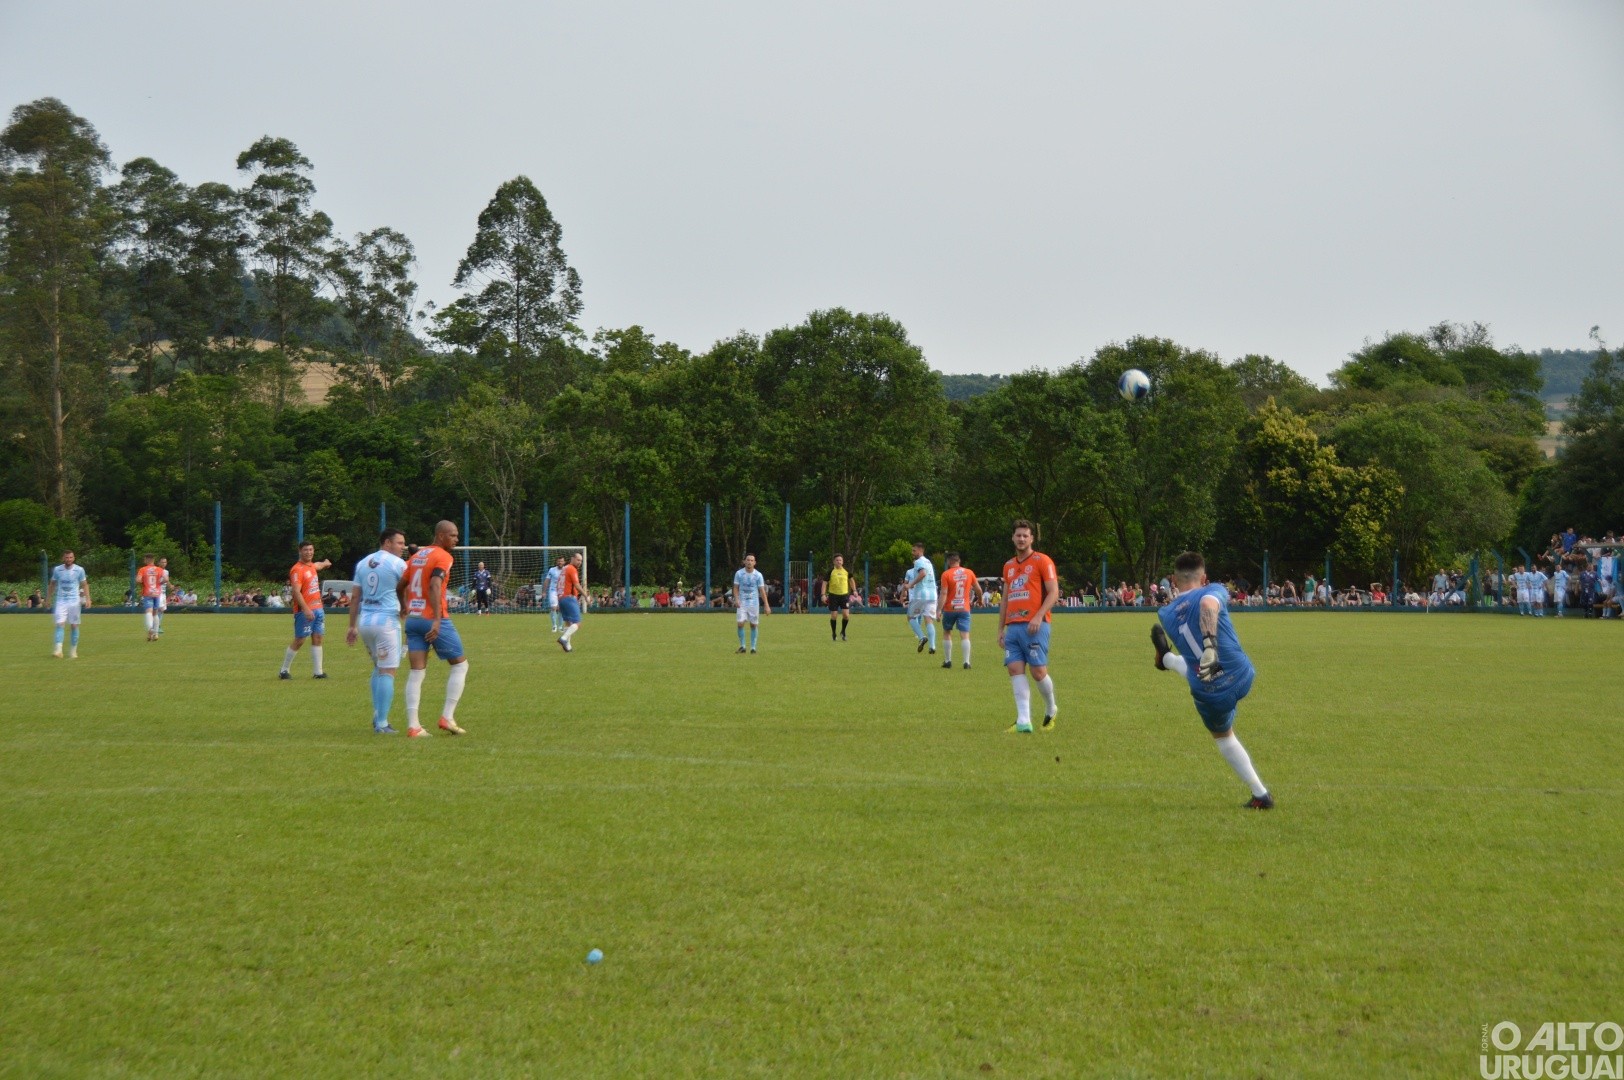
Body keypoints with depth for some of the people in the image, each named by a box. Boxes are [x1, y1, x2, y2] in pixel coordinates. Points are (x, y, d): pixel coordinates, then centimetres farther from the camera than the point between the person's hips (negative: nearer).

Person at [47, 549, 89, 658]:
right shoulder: (57, 570, 3)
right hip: (61, 601, 0)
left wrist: (87, 599, -4)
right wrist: (48, 599, 14)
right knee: (60, 624, -13)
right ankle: (58, 650, -20)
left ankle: (73, 651, 12)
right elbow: (52, 585, 14)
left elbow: (85, 585, 5)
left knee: (74, 626, 3)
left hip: (74, 601, 0)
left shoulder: (79, 570, 0)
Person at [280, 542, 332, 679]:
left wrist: (324, 563, 62)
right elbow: (296, 592, -22)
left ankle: (318, 672, 4)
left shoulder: (311, 565, 12)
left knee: (317, 639, 4)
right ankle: (284, 670, 9)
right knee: (299, 641, -3)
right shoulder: (297, 569, -14)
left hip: (318, 609, 8)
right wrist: (306, 610, -30)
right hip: (304, 611, -8)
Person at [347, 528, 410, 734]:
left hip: (365, 621, 7)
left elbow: (354, 597, 13)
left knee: (378, 668, 21)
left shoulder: (362, 563, 13)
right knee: (387, 671, -4)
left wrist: (352, 626, 15)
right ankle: (381, 724, -7)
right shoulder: (398, 564, -5)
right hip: (386, 621, -7)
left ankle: (377, 716, 17)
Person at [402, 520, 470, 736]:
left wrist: (406, 608, 33)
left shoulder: (417, 555, 15)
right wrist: (437, 620, -28)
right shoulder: (443, 557, -8)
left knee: (416, 672, 3)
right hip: (434, 620, -7)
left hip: (413, 619, 7)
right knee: (460, 664, 8)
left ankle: (412, 726, -4)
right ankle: (447, 717, 1)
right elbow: (435, 586, -22)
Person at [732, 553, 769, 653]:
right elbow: (736, 588, 4)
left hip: (754, 603, 0)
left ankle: (753, 647, 10)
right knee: (740, 623, -9)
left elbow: (762, 590, -2)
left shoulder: (758, 575, -2)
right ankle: (742, 646, 4)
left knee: (754, 625, 2)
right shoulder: (739, 573, -1)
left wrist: (766, 605, -8)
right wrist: (736, 599, -13)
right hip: (742, 602, 0)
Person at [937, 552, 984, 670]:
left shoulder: (946, 574, -6)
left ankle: (948, 660, 17)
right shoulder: (969, 572, 3)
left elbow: (944, 594, -13)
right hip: (964, 609, 1)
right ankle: (966, 661, -16)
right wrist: (980, 599, 31)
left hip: (949, 609, -1)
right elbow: (978, 589, 11)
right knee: (965, 635, -3)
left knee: (946, 633, 16)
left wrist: (939, 610, -13)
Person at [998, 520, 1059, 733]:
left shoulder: (1042, 561, 1)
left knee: (1038, 671, -8)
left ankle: (1050, 710, 18)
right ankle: (1023, 721, -9)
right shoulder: (1009, 566, 20)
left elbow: (1053, 592, -6)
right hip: (1013, 626, 6)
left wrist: (1038, 616, -18)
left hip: (1034, 626, -6)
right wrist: (1001, 629, 18)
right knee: (1015, 669, -7)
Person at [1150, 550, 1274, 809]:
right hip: (1243, 678, 2)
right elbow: (1209, 605, -34)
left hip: (1211, 695, -2)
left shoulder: (1165, 615, -2)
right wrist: (1210, 642, -45)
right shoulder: (1213, 591, -11)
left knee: (1223, 736, 30)